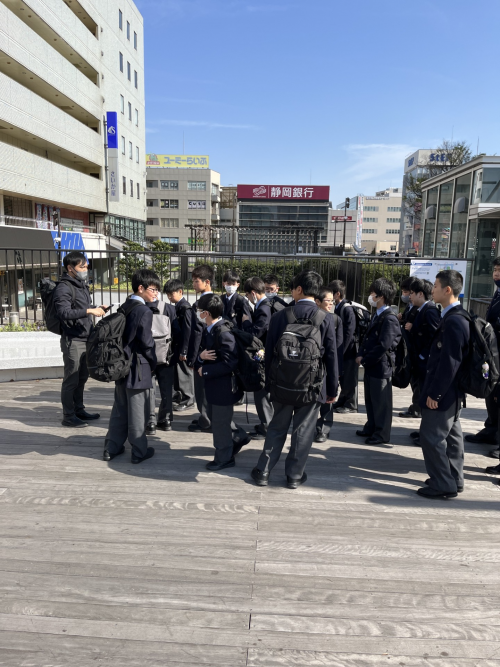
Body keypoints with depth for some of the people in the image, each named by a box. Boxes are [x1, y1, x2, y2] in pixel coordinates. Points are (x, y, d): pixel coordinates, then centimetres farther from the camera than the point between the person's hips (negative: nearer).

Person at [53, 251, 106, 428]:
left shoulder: (83, 286, 17)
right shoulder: (64, 288, -13)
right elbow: (64, 312, -26)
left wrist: (97, 309, 9)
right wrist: (89, 311, -31)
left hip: (85, 339, 9)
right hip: (72, 340, -9)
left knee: (82, 377, 16)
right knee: (71, 379, -2)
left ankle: (79, 410, 29)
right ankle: (68, 416, 9)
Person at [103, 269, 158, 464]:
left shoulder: (124, 307, 10)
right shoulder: (145, 311, -16)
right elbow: (147, 342, -17)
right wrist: (153, 363, -3)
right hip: (138, 368, -8)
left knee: (120, 409, 17)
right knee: (138, 411, 3)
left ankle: (112, 448, 25)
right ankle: (139, 451, 13)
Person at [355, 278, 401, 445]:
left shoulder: (389, 319, -18)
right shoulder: (377, 315, 11)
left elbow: (383, 346, -22)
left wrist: (365, 359, -15)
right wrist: (361, 355, 0)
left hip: (381, 366, -9)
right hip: (371, 365, 9)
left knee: (381, 402, 4)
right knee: (370, 399, 18)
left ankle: (382, 434, 17)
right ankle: (371, 428, 32)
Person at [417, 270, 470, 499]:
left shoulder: (453, 321, -22)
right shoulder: (454, 317, 9)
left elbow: (449, 362, -25)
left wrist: (434, 393, -19)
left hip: (443, 392, -10)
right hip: (450, 391, 10)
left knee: (431, 436, -2)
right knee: (450, 435, 18)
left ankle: (443, 484, 8)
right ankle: (453, 479, 30)